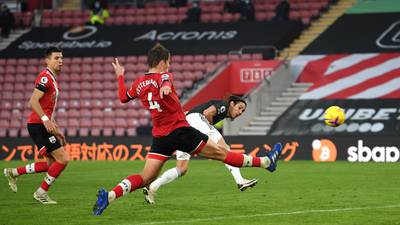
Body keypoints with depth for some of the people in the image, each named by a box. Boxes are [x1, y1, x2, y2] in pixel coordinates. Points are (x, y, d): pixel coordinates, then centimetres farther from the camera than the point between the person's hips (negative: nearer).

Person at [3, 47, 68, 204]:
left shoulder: (52, 79, 20)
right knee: (63, 159, -10)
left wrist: (56, 131, 25)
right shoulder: (45, 77, -11)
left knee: (51, 164, 12)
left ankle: (13, 172, 18)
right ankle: (42, 192, 1)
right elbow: (33, 100, -23)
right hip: (38, 125, -10)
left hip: (42, 126, 10)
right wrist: (46, 120, -32)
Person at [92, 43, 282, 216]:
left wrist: (120, 77, 42)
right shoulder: (163, 76, -7)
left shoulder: (138, 84, 10)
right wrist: (166, 87, -56)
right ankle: (265, 162, 12)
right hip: (180, 130, -5)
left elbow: (123, 98, 28)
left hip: (159, 137, 6)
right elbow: (165, 82, -33)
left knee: (146, 178, 1)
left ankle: (109, 196, -21)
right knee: (221, 153, 2)